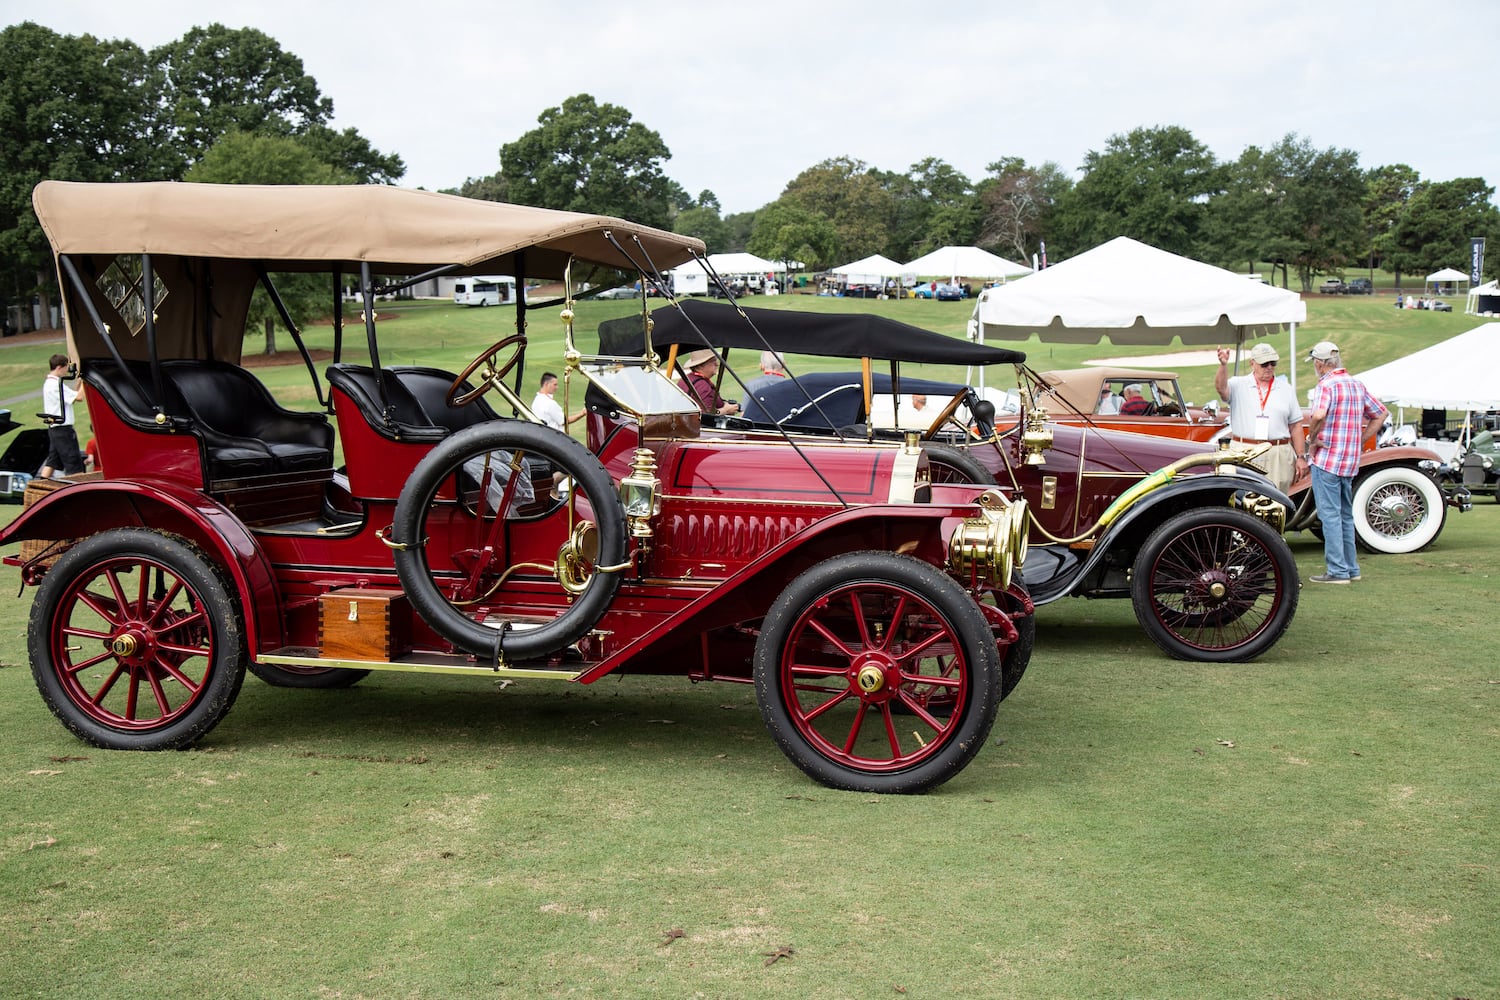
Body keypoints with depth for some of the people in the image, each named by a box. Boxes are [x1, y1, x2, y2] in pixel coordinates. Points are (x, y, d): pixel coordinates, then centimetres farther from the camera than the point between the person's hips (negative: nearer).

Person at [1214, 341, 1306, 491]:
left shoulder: (1286, 389, 14)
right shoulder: (1238, 385, 7)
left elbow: (1296, 426, 13)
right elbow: (1221, 388, -16)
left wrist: (1300, 457, 8)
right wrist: (1223, 365, -34)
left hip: (1278, 457, 2)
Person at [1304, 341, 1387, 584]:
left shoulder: (1327, 384, -13)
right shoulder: (1357, 384, 12)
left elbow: (1318, 415, -31)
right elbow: (1380, 413, 20)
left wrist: (1313, 441, -15)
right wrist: (1360, 441, 15)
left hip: (1327, 459, -8)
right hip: (1351, 462, 8)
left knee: (1330, 515, -4)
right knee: (1346, 515, 17)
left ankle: (1337, 571, -5)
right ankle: (1351, 568, 21)